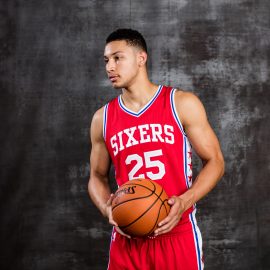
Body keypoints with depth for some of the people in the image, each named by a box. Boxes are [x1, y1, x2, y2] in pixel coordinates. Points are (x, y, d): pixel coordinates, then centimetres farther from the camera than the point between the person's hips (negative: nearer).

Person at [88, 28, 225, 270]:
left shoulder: (182, 104, -4)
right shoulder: (102, 119, 5)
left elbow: (215, 162, -1)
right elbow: (98, 176, 14)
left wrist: (185, 201, -17)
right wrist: (107, 209, -7)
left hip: (177, 234, -2)